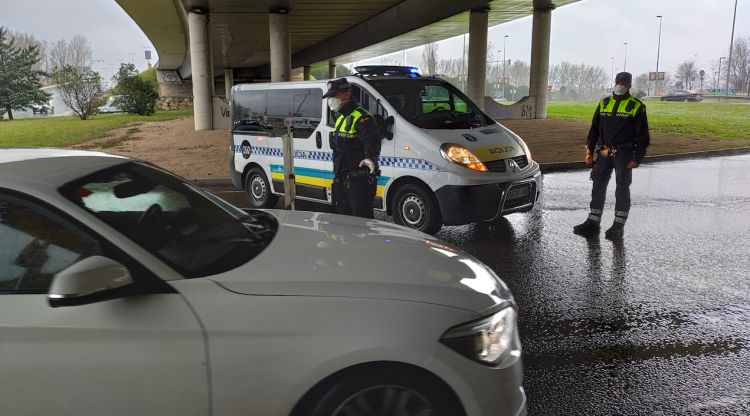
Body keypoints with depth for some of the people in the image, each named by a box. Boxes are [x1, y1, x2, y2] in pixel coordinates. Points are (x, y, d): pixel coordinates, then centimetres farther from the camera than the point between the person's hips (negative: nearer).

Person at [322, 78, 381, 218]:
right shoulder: (341, 119, 17)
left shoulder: (362, 118, -15)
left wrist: (371, 158, -53)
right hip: (341, 181, 10)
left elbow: (372, 142, -32)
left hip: (360, 182, -10)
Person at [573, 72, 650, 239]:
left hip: (624, 154, -4)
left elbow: (642, 135, -3)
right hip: (603, 153, 4)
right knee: (598, 187, 5)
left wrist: (637, 158, -11)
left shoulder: (636, 106, -1)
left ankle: (619, 225, 11)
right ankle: (593, 222, 13)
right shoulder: (604, 103, 12)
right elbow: (594, 128, 15)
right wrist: (589, 151, 7)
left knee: (622, 189, 3)